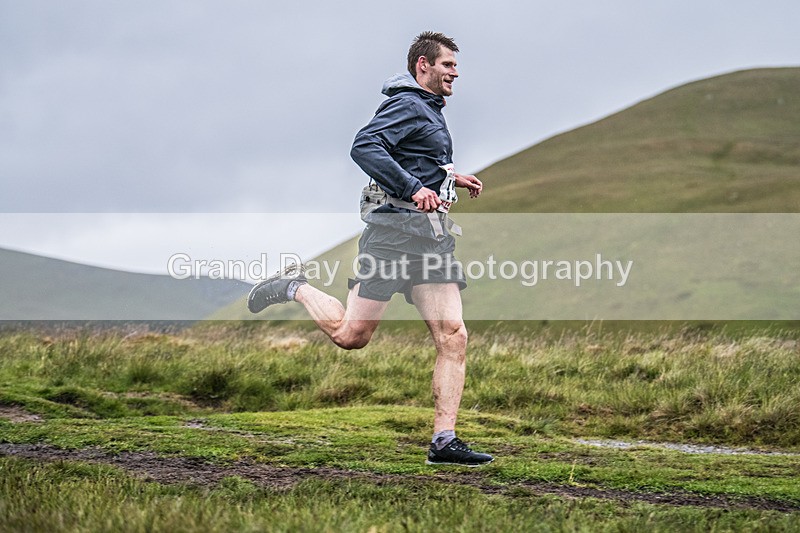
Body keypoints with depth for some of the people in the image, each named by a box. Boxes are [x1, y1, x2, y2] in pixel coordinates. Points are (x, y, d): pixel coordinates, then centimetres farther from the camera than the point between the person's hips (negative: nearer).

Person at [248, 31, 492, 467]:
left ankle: (444, 441, -5)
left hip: (432, 239, 9)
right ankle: (295, 289, 22)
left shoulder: (428, 112, 25)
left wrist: (450, 179, 28)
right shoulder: (407, 105, -6)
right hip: (396, 231, -9)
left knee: (453, 338, -4)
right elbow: (364, 147, -21)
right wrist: (414, 188, -27)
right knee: (351, 335, -5)